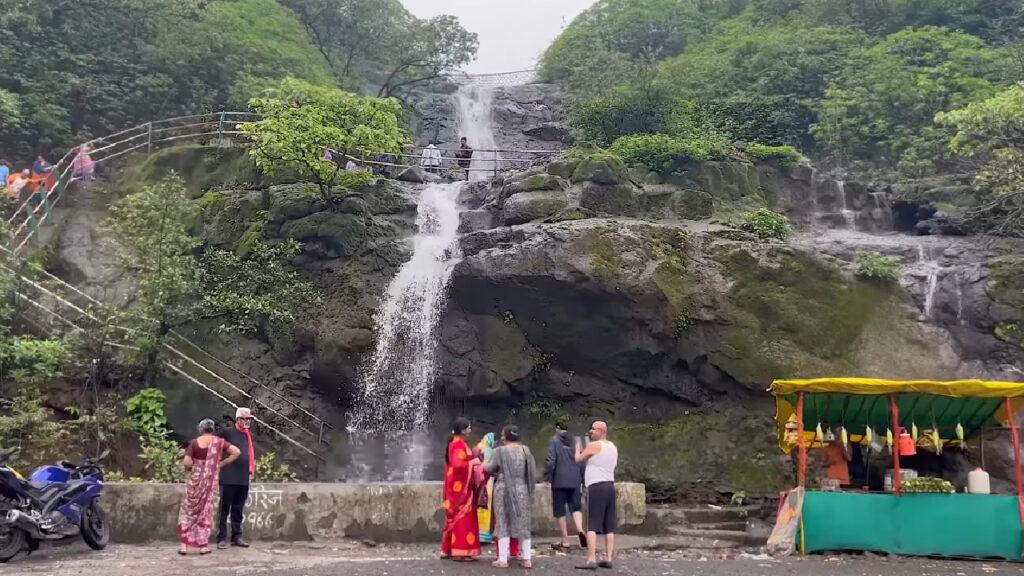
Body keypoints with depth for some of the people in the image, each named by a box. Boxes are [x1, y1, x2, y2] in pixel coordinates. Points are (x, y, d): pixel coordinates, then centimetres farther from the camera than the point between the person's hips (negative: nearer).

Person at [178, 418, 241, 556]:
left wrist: (193, 466, 9)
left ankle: (184, 545, 8)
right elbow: (237, 452, -7)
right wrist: (222, 463, 1)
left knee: (188, 511, 11)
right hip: (211, 480, 1)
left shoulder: (195, 443, -5)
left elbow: (186, 463, -12)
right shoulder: (219, 442, -1)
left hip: (195, 480, -1)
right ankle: (203, 545, 10)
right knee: (206, 511, 11)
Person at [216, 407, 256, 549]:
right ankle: (221, 538, 6)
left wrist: (251, 471, 17)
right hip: (229, 478, -6)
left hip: (244, 478, 6)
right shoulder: (227, 432, -5)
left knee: (238, 510, 13)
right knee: (224, 510, 1)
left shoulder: (249, 434, 14)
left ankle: (237, 537, 21)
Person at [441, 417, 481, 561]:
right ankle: (460, 551, -2)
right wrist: (473, 462, -16)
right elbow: (457, 464, -28)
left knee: (455, 517, 14)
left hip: (457, 485, 10)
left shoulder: (455, 443, 14)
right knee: (463, 517, -5)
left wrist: (471, 460, 11)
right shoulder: (459, 444, -16)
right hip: (461, 486, -10)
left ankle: (449, 549, 18)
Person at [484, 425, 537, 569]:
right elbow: (533, 471, 2)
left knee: (503, 524, 4)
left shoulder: (499, 451, -7)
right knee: (522, 524, 10)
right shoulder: (525, 450, 2)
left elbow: (490, 469, -8)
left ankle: (502, 559, 2)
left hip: (503, 490, -3)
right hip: (521, 490, 3)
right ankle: (526, 558, 10)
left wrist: (485, 464, 12)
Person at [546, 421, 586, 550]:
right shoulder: (576, 441, 6)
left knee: (560, 510, 7)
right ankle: (580, 529, -16)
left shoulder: (554, 441, -5)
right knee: (576, 506, 11)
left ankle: (565, 539, 7)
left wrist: (547, 477, -1)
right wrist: (582, 479, 17)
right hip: (575, 481, 3)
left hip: (559, 482, -3)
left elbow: (550, 461, -12)